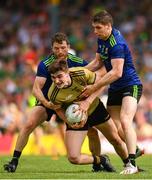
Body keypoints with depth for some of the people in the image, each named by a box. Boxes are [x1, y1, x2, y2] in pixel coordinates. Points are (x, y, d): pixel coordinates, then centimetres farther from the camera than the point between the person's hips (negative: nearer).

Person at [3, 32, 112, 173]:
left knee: (92, 130, -10)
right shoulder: (45, 64, -21)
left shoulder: (78, 63, -16)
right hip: (47, 101, -2)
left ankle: (97, 164, 11)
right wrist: (46, 103, -46)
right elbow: (36, 88, -27)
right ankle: (14, 161, -16)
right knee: (29, 124, -26)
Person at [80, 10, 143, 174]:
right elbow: (98, 62, 19)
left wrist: (94, 87, -26)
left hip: (130, 85, -10)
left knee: (125, 120, -26)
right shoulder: (102, 39, 7)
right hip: (114, 89, 10)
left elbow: (116, 72, -29)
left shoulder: (116, 44, -24)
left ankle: (131, 164, -32)